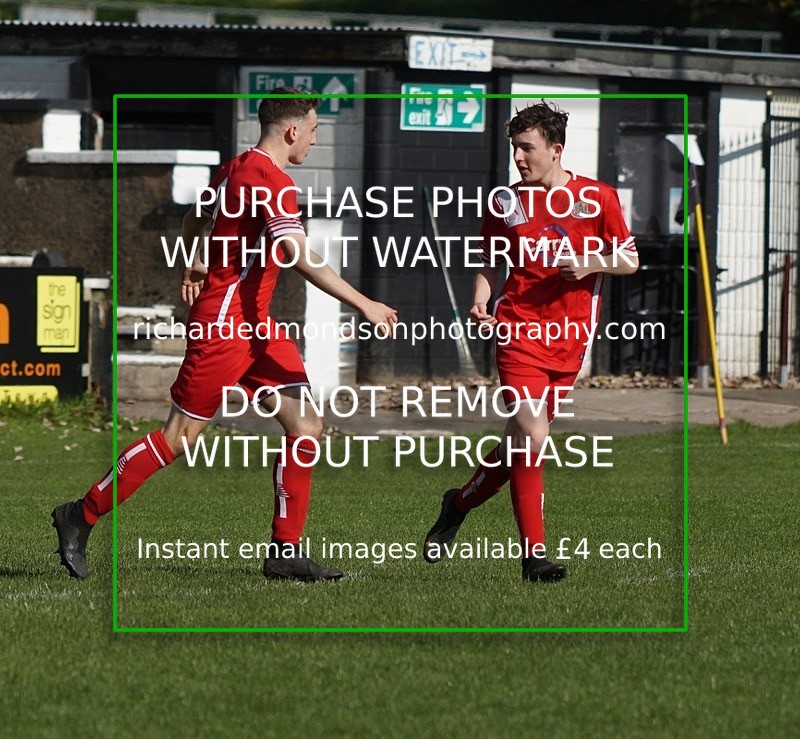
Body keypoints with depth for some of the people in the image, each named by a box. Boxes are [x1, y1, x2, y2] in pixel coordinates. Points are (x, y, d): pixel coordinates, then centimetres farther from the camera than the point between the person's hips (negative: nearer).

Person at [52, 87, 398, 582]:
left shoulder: (237, 168, 11)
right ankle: (81, 517, 9)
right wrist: (363, 305, -30)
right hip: (225, 325, -10)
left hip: (255, 324, 10)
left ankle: (286, 553, 5)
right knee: (180, 438, -3)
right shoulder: (272, 182, -19)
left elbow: (195, 219, 28)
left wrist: (195, 268, 40)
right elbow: (302, 258, -29)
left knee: (306, 428, 2)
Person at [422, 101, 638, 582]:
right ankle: (534, 554, -12)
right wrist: (480, 302, -4)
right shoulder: (507, 201, 5)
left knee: (522, 442, 9)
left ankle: (460, 504, 35)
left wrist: (591, 263, -12)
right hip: (519, 331, -2)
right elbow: (491, 264, 15)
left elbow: (630, 260, 7)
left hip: (570, 341, 2)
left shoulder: (598, 198, 2)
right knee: (531, 437, -17)